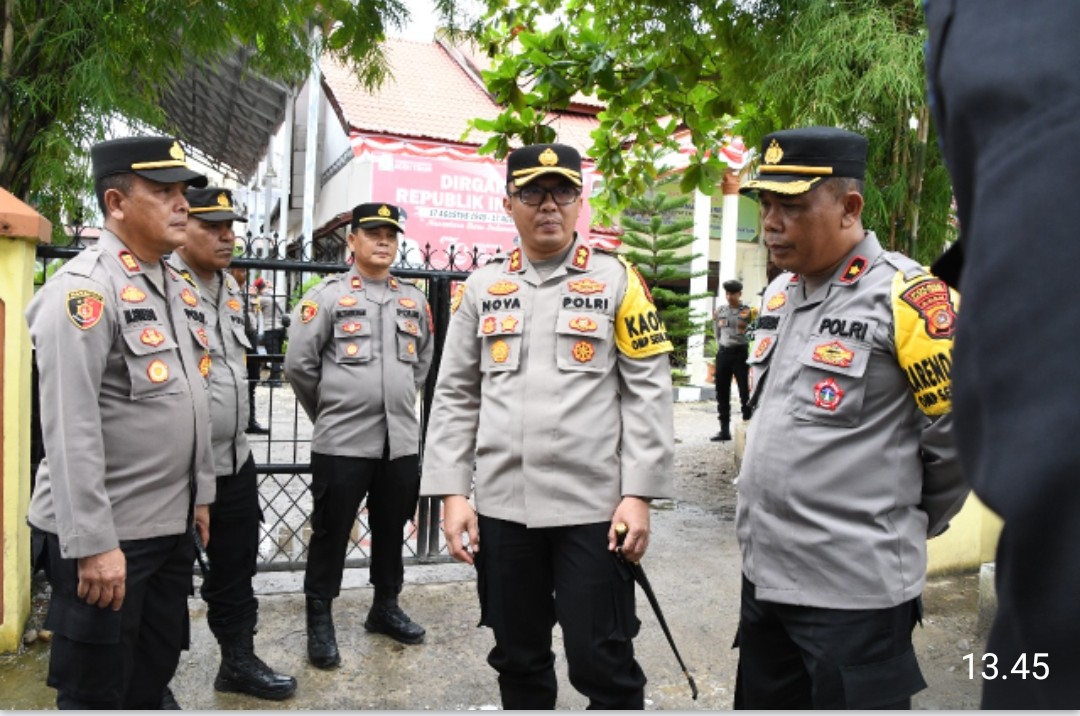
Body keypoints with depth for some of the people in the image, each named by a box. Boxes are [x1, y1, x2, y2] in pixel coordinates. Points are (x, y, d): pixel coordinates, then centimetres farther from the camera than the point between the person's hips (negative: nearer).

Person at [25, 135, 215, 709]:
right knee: (95, 692, 9)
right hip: (106, 535, -8)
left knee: (153, 676, 20)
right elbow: (70, 430, -22)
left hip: (172, 526, 8)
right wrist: (94, 542, -22)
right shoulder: (84, 288, -16)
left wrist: (199, 494, 16)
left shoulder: (176, 287, 11)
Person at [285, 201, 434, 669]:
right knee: (331, 533, 6)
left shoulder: (415, 300, 10)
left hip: (402, 440, 5)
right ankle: (319, 621, 22)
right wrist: (328, 412, 6)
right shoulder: (327, 296, -4)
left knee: (391, 530, 16)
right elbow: (299, 364, -3)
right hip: (342, 441, -4)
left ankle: (385, 607, 35)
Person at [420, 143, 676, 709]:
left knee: (601, 664, 4)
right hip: (502, 507, 3)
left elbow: (648, 394, -3)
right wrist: (453, 494, 1)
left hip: (593, 507, -3)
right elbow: (455, 397, 7)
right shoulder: (483, 287, 8)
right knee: (517, 660, 17)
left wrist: (638, 496, -8)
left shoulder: (618, 281, 0)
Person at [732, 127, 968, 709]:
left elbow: (960, 437, -11)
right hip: (762, 573, 8)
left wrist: (906, 524, 3)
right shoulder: (779, 293, 9)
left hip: (854, 589, -7)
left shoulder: (906, 297, -15)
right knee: (763, 700, 21)